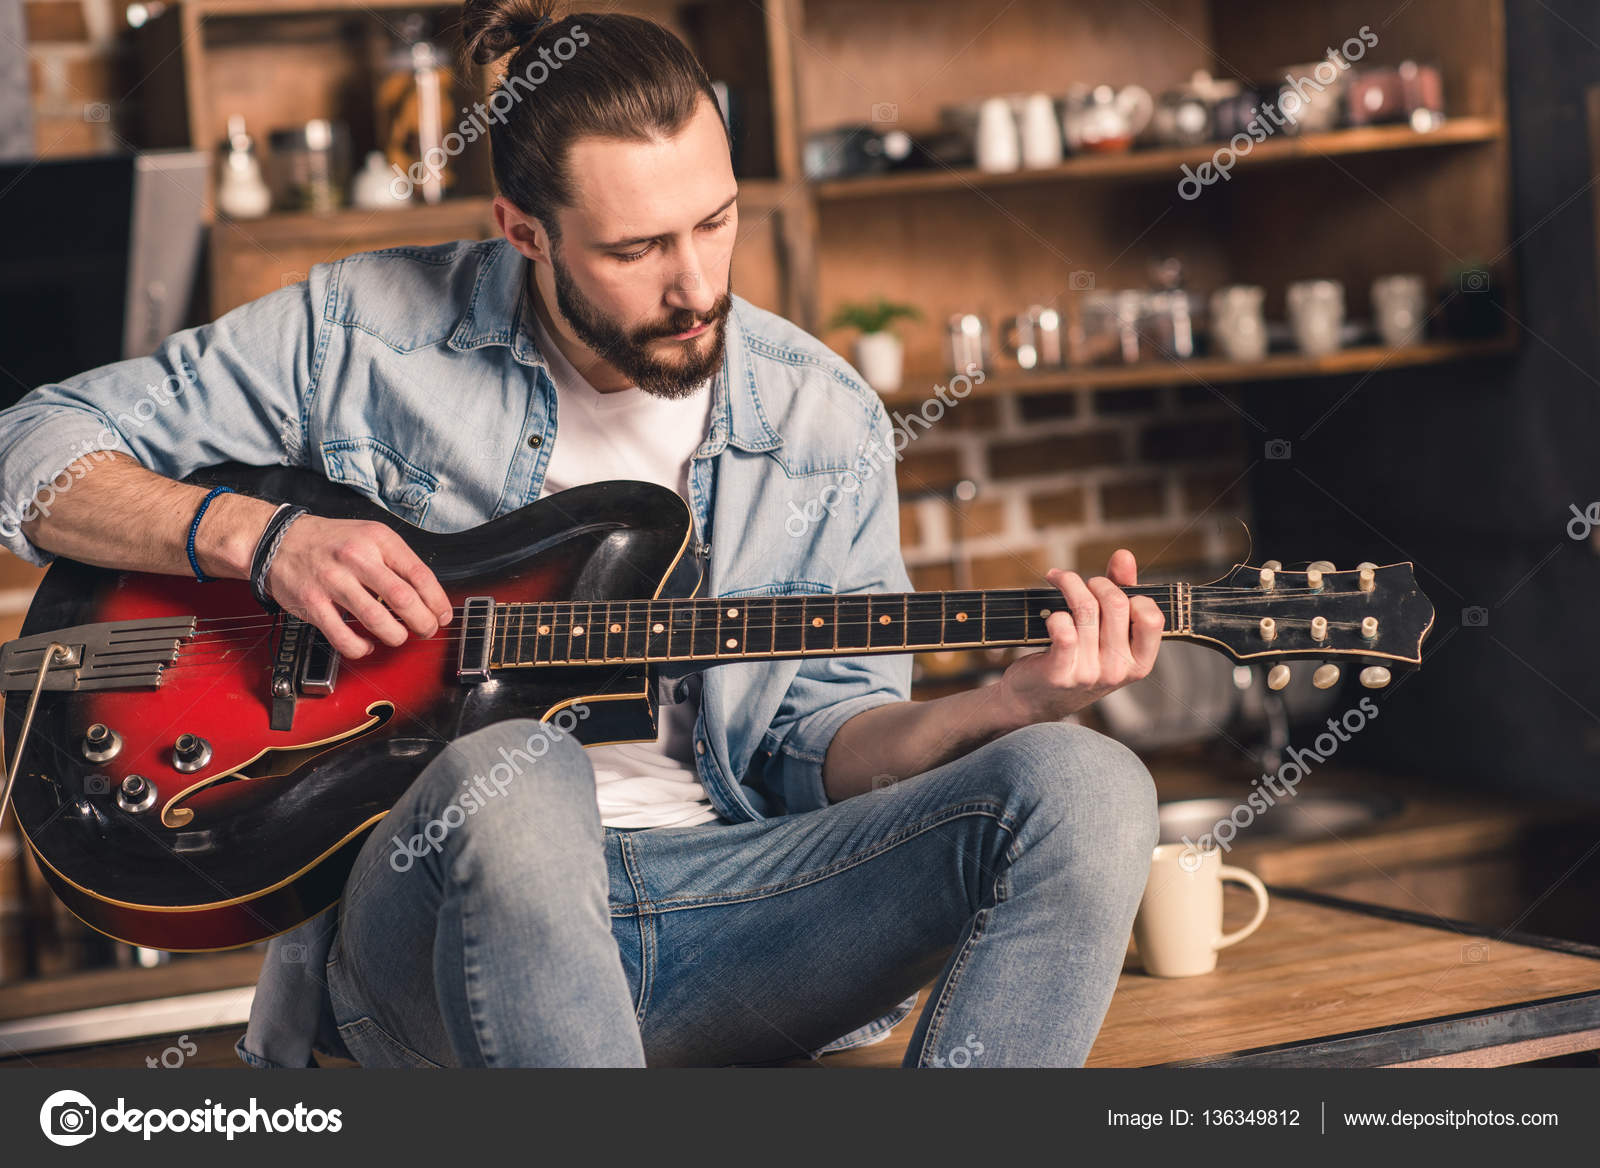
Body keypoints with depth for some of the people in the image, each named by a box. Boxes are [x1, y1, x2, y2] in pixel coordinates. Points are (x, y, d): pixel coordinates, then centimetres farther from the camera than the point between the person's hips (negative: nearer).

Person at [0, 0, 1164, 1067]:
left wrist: (1002, 706, -10)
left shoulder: (823, 419, 8)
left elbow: (822, 742, 10)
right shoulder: (364, 333, 1)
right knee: (512, 772, -40)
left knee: (1085, 786, -20)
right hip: (431, 919, -3)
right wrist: (260, 535, -11)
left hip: (725, 915, 3)